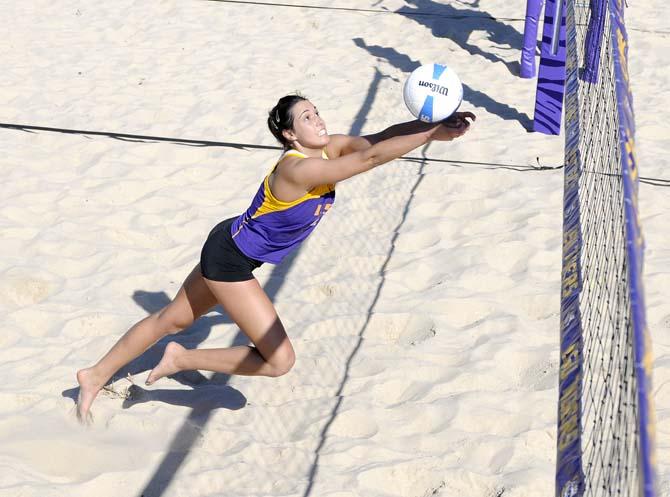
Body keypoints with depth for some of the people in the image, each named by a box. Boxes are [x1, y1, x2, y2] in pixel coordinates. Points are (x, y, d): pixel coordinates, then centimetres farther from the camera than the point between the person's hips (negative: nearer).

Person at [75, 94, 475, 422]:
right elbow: (371, 157, -39)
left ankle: (96, 376, 39)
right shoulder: (297, 169, -33)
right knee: (279, 360, -9)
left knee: (173, 320, 23)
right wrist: (434, 132, -38)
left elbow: (377, 138, -20)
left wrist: (436, 127, -28)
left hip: (236, 250, 10)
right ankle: (181, 359, 6)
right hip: (228, 259, -10)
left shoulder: (329, 148, -8)